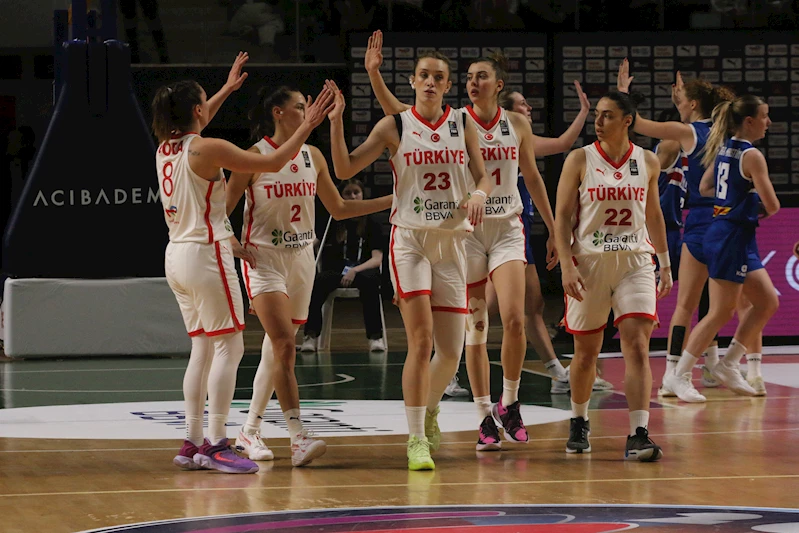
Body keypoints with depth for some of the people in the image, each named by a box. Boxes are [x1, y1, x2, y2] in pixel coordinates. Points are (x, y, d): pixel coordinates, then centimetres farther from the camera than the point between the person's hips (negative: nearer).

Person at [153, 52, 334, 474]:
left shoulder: (166, 147, 9)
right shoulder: (207, 150, -14)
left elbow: (191, 126, 34)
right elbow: (272, 163, -11)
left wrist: (227, 89, 42)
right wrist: (307, 127, -2)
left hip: (177, 256, 9)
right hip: (206, 254, -9)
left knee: (203, 348, 13)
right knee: (229, 346, -6)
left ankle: (193, 442, 11)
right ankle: (217, 445, -11)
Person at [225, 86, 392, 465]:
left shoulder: (312, 156, 7)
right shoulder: (254, 157, -9)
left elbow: (338, 209, 16)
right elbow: (222, 211, -4)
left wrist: (391, 200, 11)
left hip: (301, 259, 6)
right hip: (264, 259, -6)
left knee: (276, 351, 10)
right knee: (284, 347, -18)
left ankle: (249, 431, 23)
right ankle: (299, 437, -23)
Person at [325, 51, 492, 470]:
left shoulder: (463, 125, 7)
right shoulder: (395, 127, 1)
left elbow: (483, 176, 10)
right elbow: (345, 169, -1)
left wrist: (479, 194, -13)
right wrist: (336, 121, -13)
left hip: (453, 241, 3)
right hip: (410, 239, -3)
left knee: (451, 351, 4)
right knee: (421, 339, -17)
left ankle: (429, 409, 35)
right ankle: (416, 439, -13)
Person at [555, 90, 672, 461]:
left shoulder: (647, 162, 6)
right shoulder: (580, 160, -1)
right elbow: (562, 216, -2)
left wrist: (665, 264, 17)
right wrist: (567, 265, -12)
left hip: (635, 263, 1)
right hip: (589, 263, -1)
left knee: (637, 346, -14)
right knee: (586, 351, 9)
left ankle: (638, 435, -19)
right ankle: (579, 423, 33)